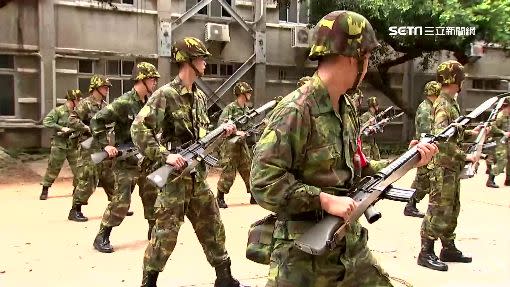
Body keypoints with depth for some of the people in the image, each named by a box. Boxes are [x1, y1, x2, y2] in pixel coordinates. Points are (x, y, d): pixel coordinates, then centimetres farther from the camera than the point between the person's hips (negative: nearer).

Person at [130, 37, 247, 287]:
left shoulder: (200, 96, 12)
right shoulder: (165, 95, -12)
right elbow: (138, 129, -18)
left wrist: (222, 131, 3)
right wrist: (164, 155, -25)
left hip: (198, 176, 8)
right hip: (174, 177, -7)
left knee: (213, 227, 14)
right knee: (166, 233, -1)